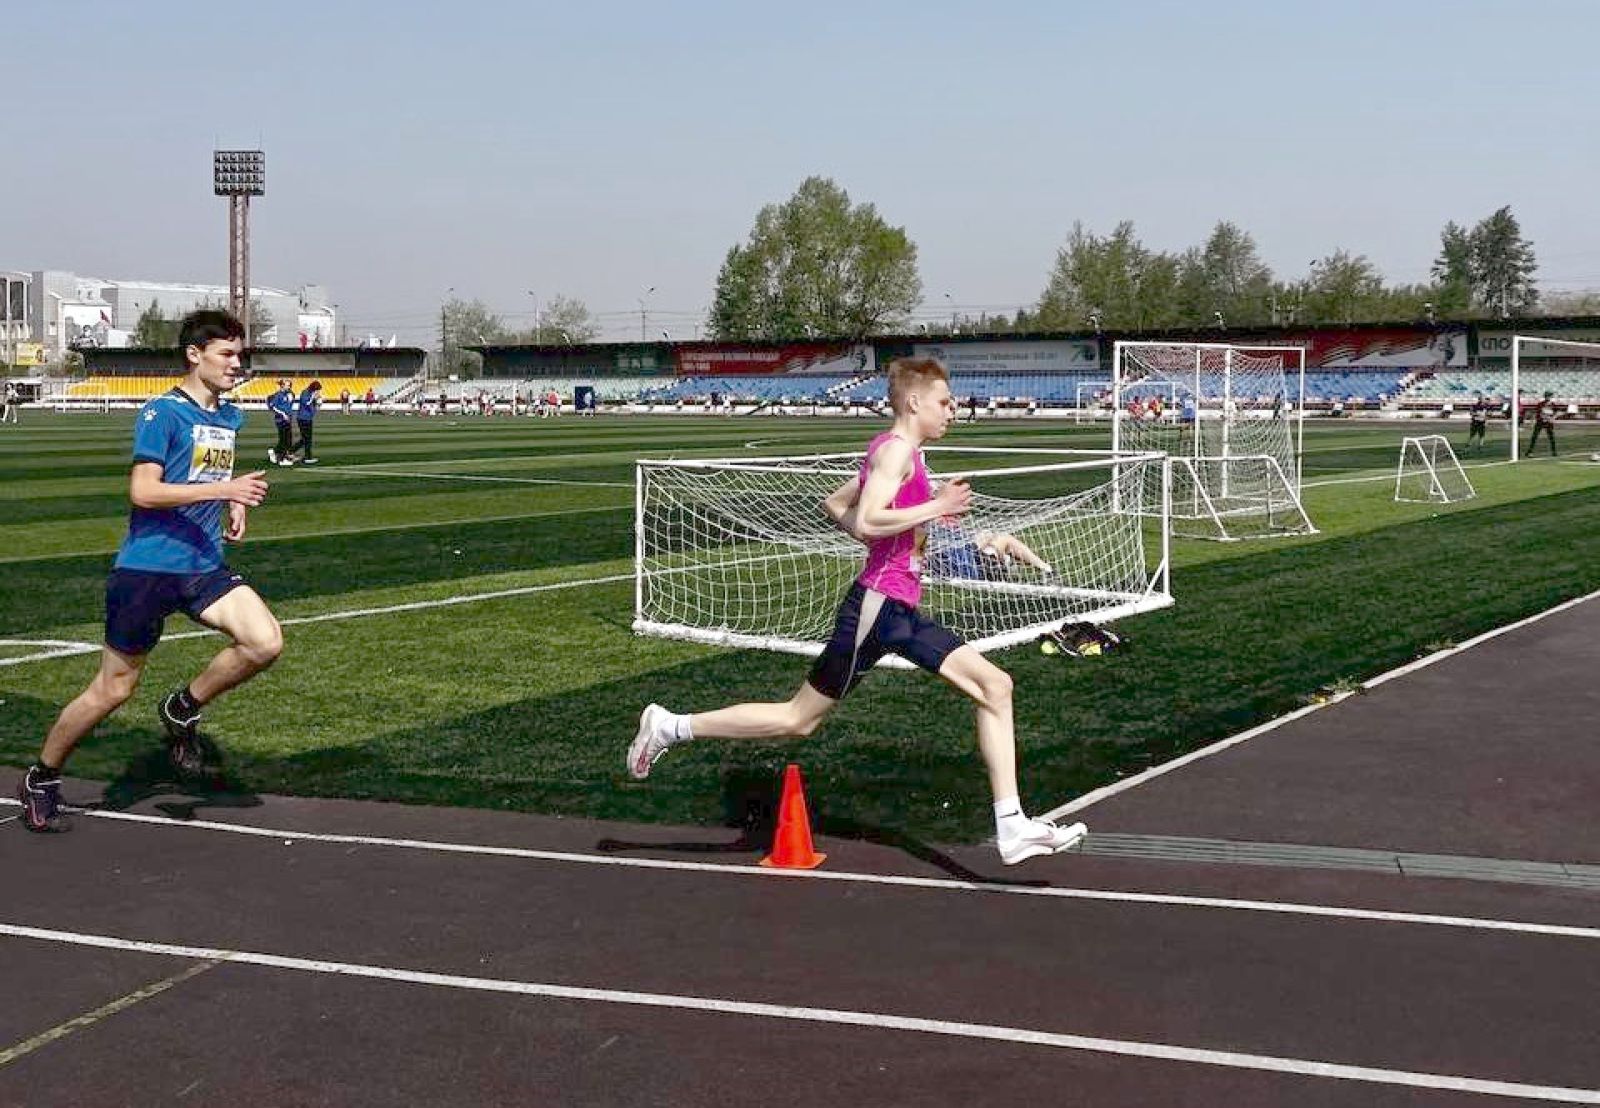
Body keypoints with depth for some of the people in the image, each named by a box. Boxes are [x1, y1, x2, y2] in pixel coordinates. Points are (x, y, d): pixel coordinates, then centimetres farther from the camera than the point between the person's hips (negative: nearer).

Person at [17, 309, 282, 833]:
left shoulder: (230, 417, 11)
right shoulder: (162, 413, -11)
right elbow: (142, 491, -20)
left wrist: (235, 507, 11)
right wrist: (223, 489, -26)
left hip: (205, 567, 6)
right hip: (146, 568, -6)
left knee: (265, 642, -17)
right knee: (113, 690, 2)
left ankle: (183, 710, 8)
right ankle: (41, 780, 23)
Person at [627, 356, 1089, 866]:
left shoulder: (892, 453, 16)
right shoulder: (897, 449, -12)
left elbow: (834, 505, 24)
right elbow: (867, 520, -25)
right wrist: (935, 507, -17)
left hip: (900, 611, 10)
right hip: (875, 607, -10)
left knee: (994, 685, 3)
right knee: (800, 718, 0)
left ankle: (1012, 826, 2)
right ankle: (672, 727, 13)